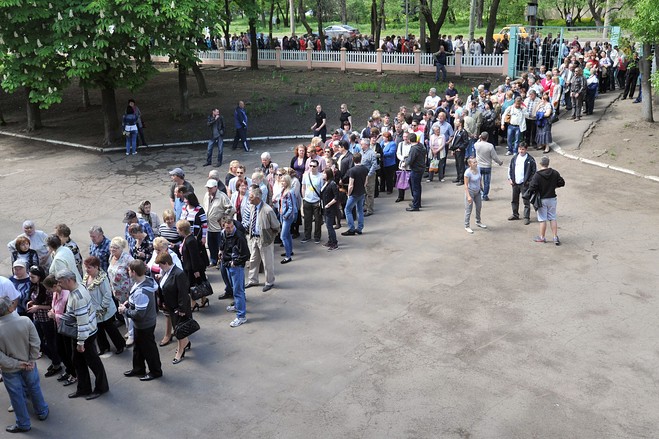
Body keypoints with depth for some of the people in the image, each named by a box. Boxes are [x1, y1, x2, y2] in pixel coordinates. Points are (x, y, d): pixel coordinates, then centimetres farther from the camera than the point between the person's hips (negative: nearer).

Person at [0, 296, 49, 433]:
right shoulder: (25, 321, -22)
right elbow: (35, 343, -16)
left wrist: (16, 364, -11)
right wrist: (32, 360, -6)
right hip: (28, 365, 2)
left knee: (17, 396, 16)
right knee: (34, 388, 24)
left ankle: (23, 424, 32)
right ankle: (42, 412, 44)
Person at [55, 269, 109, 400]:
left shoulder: (78, 297, -30)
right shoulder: (76, 288, 0)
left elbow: (82, 321, -28)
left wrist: (80, 342, -23)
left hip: (86, 334, -9)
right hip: (77, 333, 9)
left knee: (92, 361, 8)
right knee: (78, 361, 18)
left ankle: (101, 388, 26)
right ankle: (83, 389, 32)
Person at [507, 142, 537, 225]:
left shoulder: (530, 159, -7)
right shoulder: (515, 158, 7)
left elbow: (534, 171, -5)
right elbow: (510, 168, 14)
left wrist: (529, 181, -10)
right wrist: (510, 178, 5)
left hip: (524, 184, -5)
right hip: (515, 183, 5)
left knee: (526, 201, -2)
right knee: (514, 200, 15)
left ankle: (527, 218, 1)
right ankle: (515, 215, 30)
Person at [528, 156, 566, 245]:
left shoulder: (537, 175, -19)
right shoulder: (555, 173, -4)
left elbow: (532, 188, -23)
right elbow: (562, 183, 3)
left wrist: (531, 191, -2)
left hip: (542, 200, -4)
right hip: (552, 198, 4)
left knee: (542, 219, 6)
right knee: (553, 218, 12)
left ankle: (542, 237, 17)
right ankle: (555, 237, 12)